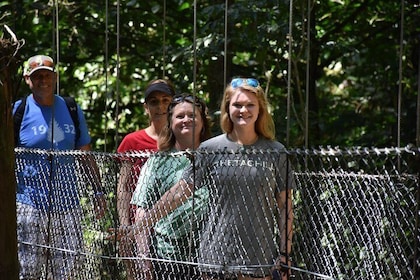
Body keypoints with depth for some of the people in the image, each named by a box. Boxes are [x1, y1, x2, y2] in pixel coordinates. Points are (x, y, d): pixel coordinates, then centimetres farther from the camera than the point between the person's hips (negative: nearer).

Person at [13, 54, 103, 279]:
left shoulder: (72, 110, 11)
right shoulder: (17, 110, 1)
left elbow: (86, 156, 17)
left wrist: (98, 193, 12)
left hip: (67, 207, 3)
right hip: (28, 207, -3)